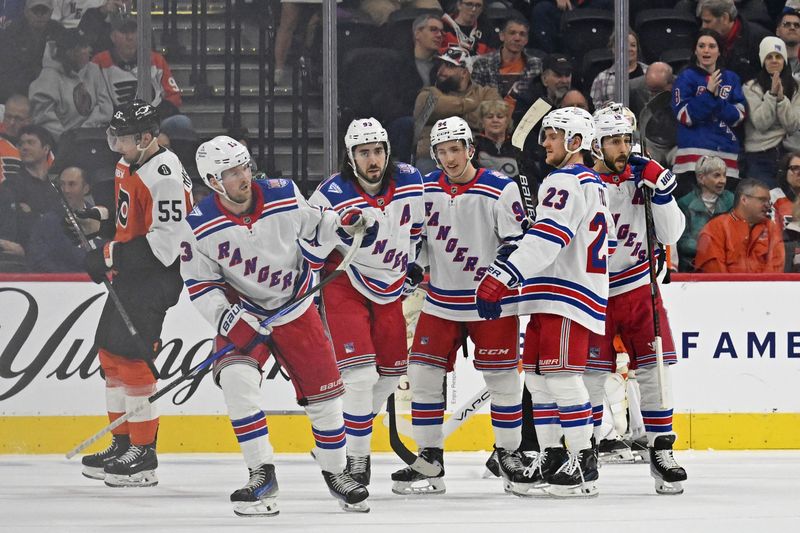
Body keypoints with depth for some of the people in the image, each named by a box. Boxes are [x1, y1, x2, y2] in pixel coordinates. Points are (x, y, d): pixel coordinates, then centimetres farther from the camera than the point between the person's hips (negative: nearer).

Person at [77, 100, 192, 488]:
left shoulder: (164, 177, -22)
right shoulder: (128, 165, 9)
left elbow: (165, 243, -26)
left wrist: (111, 255, -23)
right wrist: (102, 218, 6)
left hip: (155, 277, -11)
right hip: (128, 272, 11)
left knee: (131, 357, -14)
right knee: (110, 352, 14)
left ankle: (143, 456, -10)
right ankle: (122, 444, 24)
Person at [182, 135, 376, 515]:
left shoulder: (283, 196, -15)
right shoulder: (201, 227, -18)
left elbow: (313, 223, 5)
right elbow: (199, 284, -10)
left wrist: (341, 224, -14)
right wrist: (228, 320, -21)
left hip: (295, 308, 2)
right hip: (241, 313, -2)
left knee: (323, 391, 3)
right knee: (236, 379, -27)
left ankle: (334, 472, 26)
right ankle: (261, 475, -19)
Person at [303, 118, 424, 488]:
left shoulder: (410, 181, -8)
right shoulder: (332, 195, -21)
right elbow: (309, 252, -13)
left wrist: (412, 263, 18)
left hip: (391, 286, 6)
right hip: (345, 286, -6)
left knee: (390, 372, 12)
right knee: (361, 374, -15)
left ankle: (356, 426, 33)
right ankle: (355, 460, -7)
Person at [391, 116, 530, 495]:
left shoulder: (500, 190, -10)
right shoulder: (425, 189, 3)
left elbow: (517, 243, -9)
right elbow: (417, 238, 16)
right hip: (441, 301, 4)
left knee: (501, 378, 0)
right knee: (423, 374, -1)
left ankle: (509, 455, 15)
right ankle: (429, 460, 7)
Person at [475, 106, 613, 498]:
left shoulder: (567, 182, -13)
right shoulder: (593, 184, 20)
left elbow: (546, 239, -25)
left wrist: (501, 277, -30)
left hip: (566, 296, -11)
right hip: (554, 295, 11)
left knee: (561, 376, -12)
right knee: (537, 374, 13)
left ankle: (583, 464, -11)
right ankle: (551, 460, 16)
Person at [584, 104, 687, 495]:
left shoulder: (642, 178, 2)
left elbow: (670, 235, 1)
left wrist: (662, 194, -13)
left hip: (638, 287, 3)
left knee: (654, 368, -1)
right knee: (591, 372, -3)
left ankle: (661, 451, 6)